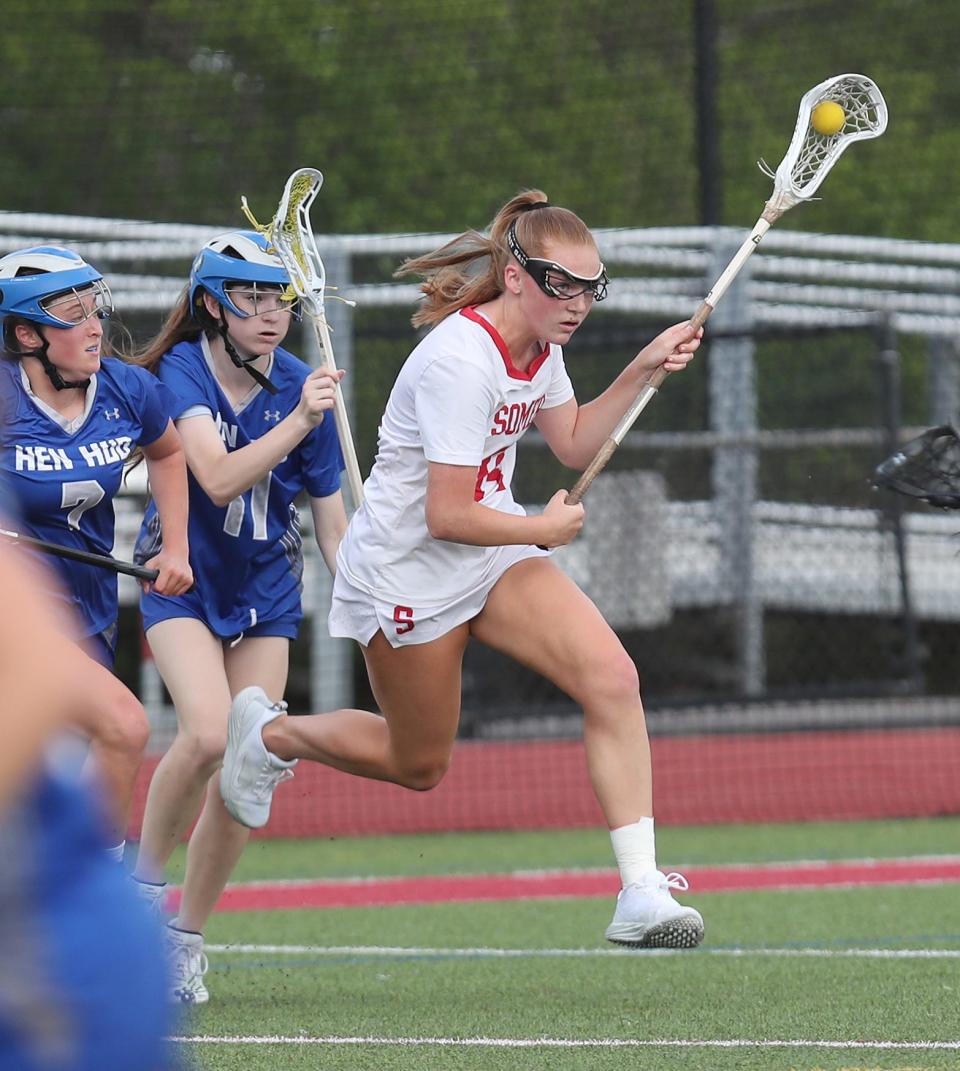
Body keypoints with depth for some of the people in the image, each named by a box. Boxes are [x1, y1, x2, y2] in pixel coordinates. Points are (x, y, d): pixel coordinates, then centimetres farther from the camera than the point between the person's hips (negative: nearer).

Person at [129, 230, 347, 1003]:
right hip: (183, 579, -3)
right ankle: (143, 882, -1)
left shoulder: (300, 386, -8)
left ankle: (186, 936, 11)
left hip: (266, 589, 3)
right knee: (208, 734, -25)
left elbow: (334, 528, 0)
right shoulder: (181, 373, -15)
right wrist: (297, 423, -42)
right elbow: (219, 478, -32)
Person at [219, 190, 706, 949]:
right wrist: (544, 530, -13)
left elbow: (574, 443, 17)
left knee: (613, 679, -16)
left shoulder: (540, 343, -1)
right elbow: (448, 516, -28)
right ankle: (270, 732, 36)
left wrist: (641, 372, 4)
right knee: (417, 766, 9)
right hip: (408, 570, -7)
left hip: (496, 558, 7)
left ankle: (640, 893, -18)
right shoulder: (462, 361, -28)